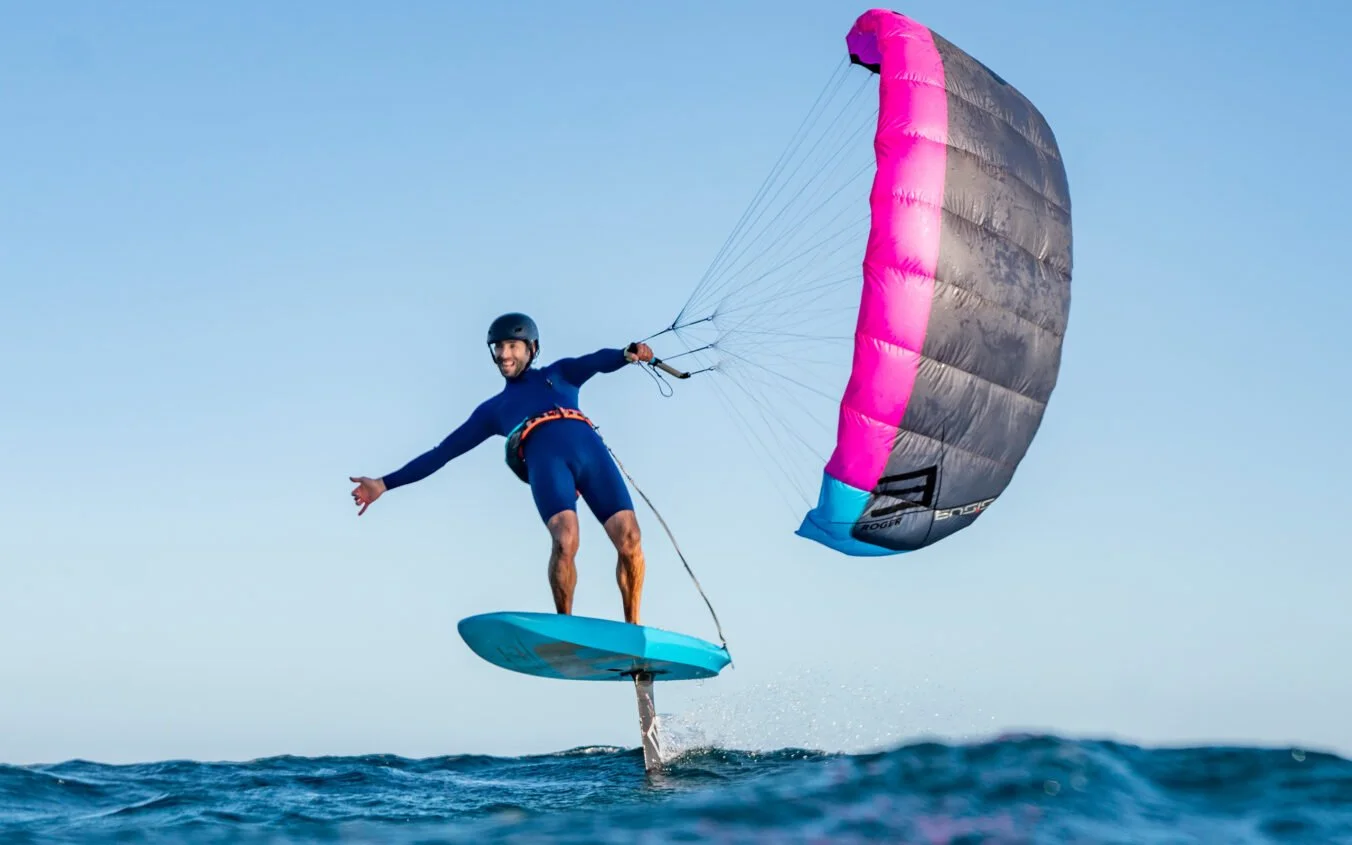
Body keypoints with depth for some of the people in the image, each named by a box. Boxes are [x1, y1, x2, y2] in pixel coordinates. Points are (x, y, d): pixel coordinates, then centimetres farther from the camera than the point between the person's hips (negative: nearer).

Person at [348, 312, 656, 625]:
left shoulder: (559, 374, 31)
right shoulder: (493, 409, 31)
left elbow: (599, 360, 10)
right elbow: (442, 451, 31)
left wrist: (628, 353, -15)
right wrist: (385, 484, 26)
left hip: (588, 446, 0)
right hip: (544, 458, 0)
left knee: (629, 538, -18)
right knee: (565, 539, -28)